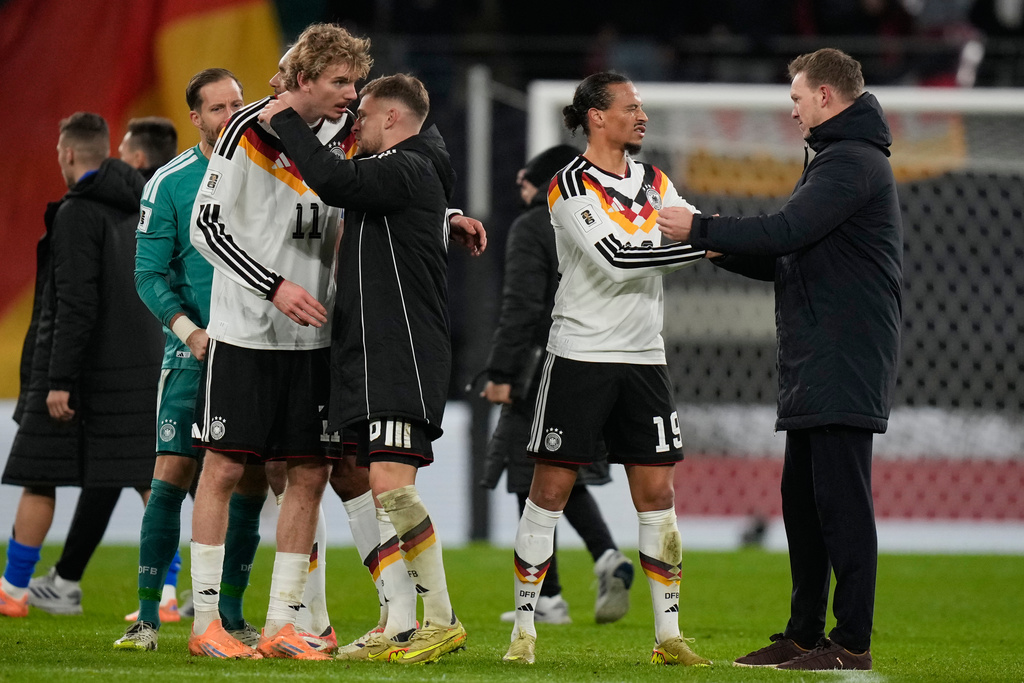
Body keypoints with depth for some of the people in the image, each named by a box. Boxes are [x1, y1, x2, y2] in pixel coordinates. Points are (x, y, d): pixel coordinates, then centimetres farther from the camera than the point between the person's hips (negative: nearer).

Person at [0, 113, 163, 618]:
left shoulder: (78, 212, -12)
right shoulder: (140, 210, 11)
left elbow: (77, 304, -20)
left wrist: (60, 380, -19)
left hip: (82, 368, -7)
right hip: (141, 364, 7)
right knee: (152, 480, 4)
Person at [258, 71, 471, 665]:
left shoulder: (407, 171, -10)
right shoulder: (404, 171, 21)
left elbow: (334, 180, -24)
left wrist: (288, 118, -12)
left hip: (403, 356, -11)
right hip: (373, 356, 11)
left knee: (391, 483, -17)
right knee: (384, 490, 8)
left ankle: (443, 621, -14)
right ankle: (401, 630, 8)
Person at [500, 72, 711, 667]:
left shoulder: (652, 181, 14)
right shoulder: (571, 185, -8)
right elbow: (617, 258, -19)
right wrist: (702, 246, -18)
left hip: (644, 358, 6)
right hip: (580, 355, -6)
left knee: (657, 491, 3)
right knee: (551, 489, -3)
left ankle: (669, 633, 6)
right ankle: (524, 628, 3)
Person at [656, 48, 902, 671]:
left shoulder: (852, 162, -11)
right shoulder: (835, 159, 23)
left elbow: (787, 231, -21)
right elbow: (790, 260, 23)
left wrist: (699, 230, -13)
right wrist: (720, 246, 12)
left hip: (846, 362, -11)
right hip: (814, 365, 11)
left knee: (841, 499, -10)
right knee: (802, 497, 12)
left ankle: (853, 641, -10)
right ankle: (804, 634, 17)